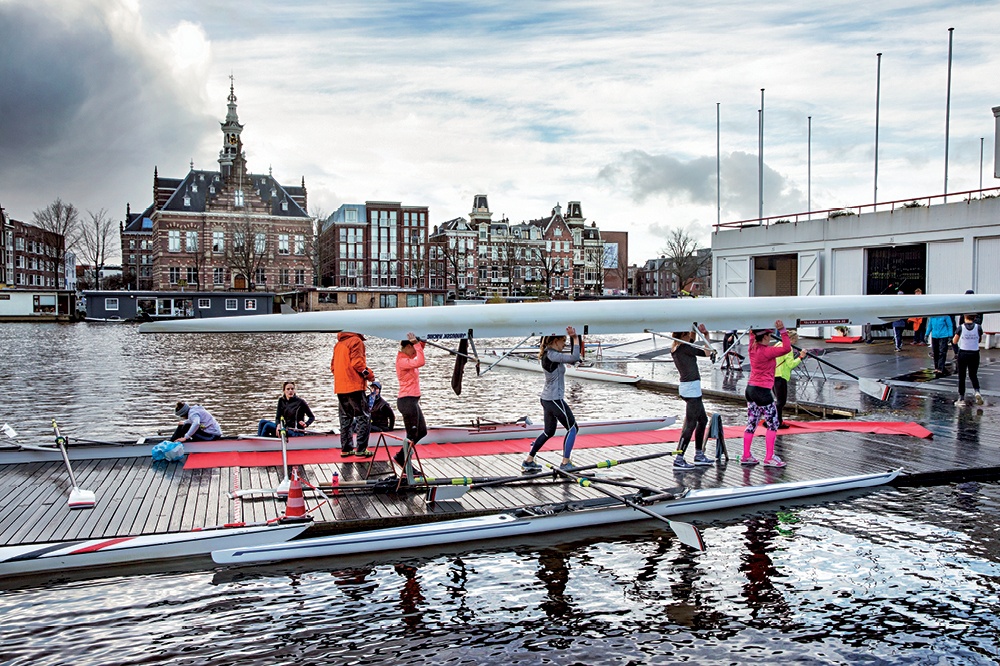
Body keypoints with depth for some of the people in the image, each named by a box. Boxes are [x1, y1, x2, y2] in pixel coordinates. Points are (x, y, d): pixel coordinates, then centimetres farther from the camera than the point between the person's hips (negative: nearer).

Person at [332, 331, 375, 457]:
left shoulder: (338, 344, 19)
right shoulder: (356, 341, -5)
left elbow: (333, 366, 19)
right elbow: (357, 362, -15)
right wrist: (369, 374, -3)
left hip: (340, 386, 8)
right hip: (354, 385, -8)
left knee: (346, 418, 12)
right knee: (363, 417, -3)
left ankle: (346, 449, 12)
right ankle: (361, 449, -8)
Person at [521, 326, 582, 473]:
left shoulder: (550, 354, 10)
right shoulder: (552, 355, -19)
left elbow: (572, 357, 15)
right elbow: (574, 358, -30)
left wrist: (575, 338, 5)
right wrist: (575, 338, -19)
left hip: (547, 399, 10)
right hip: (555, 400, -10)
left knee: (549, 431, 20)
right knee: (572, 428, 3)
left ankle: (528, 461, 23)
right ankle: (565, 463, 6)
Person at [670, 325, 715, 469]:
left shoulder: (675, 349, 9)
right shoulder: (684, 348, -17)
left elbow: (691, 341, 26)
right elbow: (707, 353, -9)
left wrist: (694, 331, 9)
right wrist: (706, 334, -1)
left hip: (685, 387, 10)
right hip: (692, 388, -10)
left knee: (703, 420, 19)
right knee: (690, 424, -8)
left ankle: (699, 455, 26)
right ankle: (679, 460, -9)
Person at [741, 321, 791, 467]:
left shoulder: (753, 348, 4)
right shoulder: (766, 351, -17)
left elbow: (752, 333, 22)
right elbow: (786, 348, -20)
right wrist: (782, 330, -18)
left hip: (750, 389, 8)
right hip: (762, 391, -8)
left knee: (751, 423, 12)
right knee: (773, 424, 3)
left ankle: (746, 456, 16)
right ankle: (769, 458, 4)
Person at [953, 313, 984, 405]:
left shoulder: (961, 328, -9)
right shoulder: (978, 327, -5)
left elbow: (955, 341, 0)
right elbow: (979, 340, 9)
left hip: (963, 354, -1)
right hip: (974, 354, 1)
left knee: (961, 377, 8)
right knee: (973, 375, 17)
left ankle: (961, 398, 10)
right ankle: (977, 391, -8)